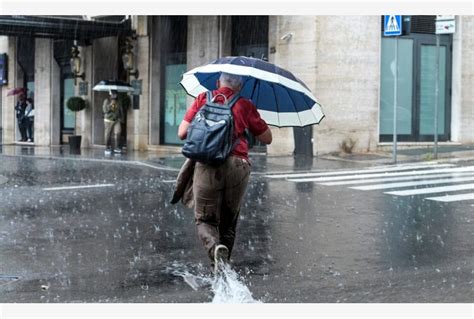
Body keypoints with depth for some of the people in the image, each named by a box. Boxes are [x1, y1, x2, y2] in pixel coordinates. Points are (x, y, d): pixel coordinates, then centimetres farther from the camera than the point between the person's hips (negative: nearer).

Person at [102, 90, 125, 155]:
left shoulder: (118, 102, 8)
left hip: (117, 120, 3)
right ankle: (107, 148, 15)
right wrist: (111, 104, -19)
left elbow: (121, 111, 16)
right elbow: (105, 110, -14)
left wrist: (122, 119, 11)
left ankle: (117, 147, -5)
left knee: (118, 132, -14)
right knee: (108, 134, 1)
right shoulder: (107, 101, -4)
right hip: (108, 120, -3)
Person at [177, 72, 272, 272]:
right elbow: (267, 139, 16)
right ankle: (221, 265, 16)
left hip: (207, 164, -1)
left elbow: (182, 133, 6)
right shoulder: (245, 105, 10)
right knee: (228, 222, 16)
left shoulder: (203, 99, 11)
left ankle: (216, 248, -23)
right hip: (238, 165, 1)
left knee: (205, 219, 6)